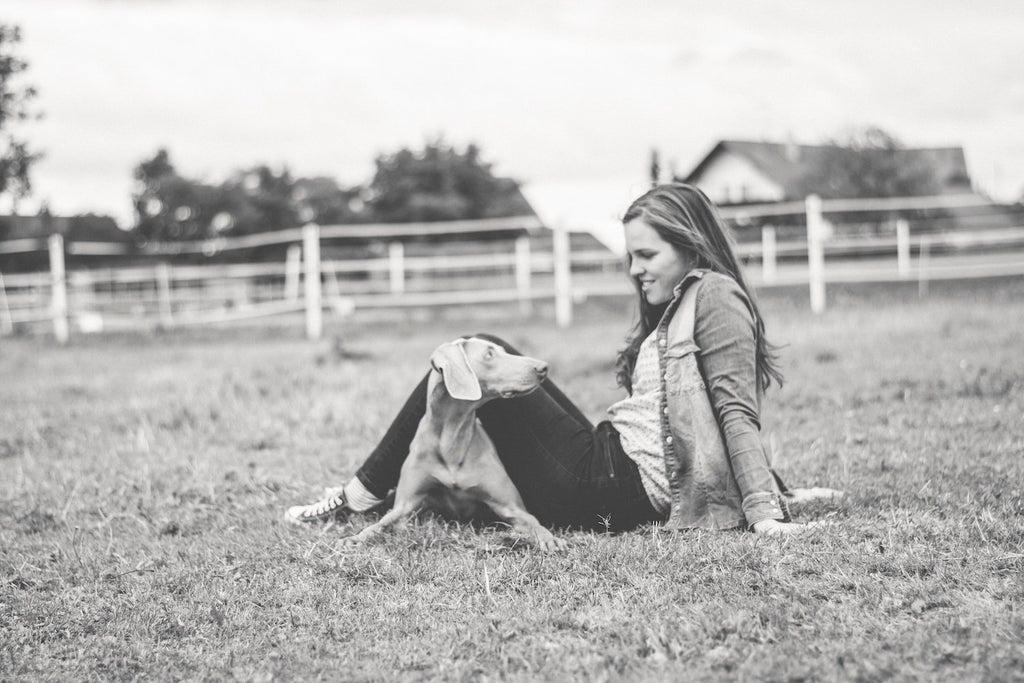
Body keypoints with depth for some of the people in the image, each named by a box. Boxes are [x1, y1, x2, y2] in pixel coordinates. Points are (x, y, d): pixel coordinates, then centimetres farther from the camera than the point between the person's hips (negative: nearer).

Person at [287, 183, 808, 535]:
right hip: (605, 465, 10)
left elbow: (738, 412, -17)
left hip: (617, 490, -10)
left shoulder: (715, 297, -8)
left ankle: (362, 497, 1)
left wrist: (763, 512, -25)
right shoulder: (673, 308, 21)